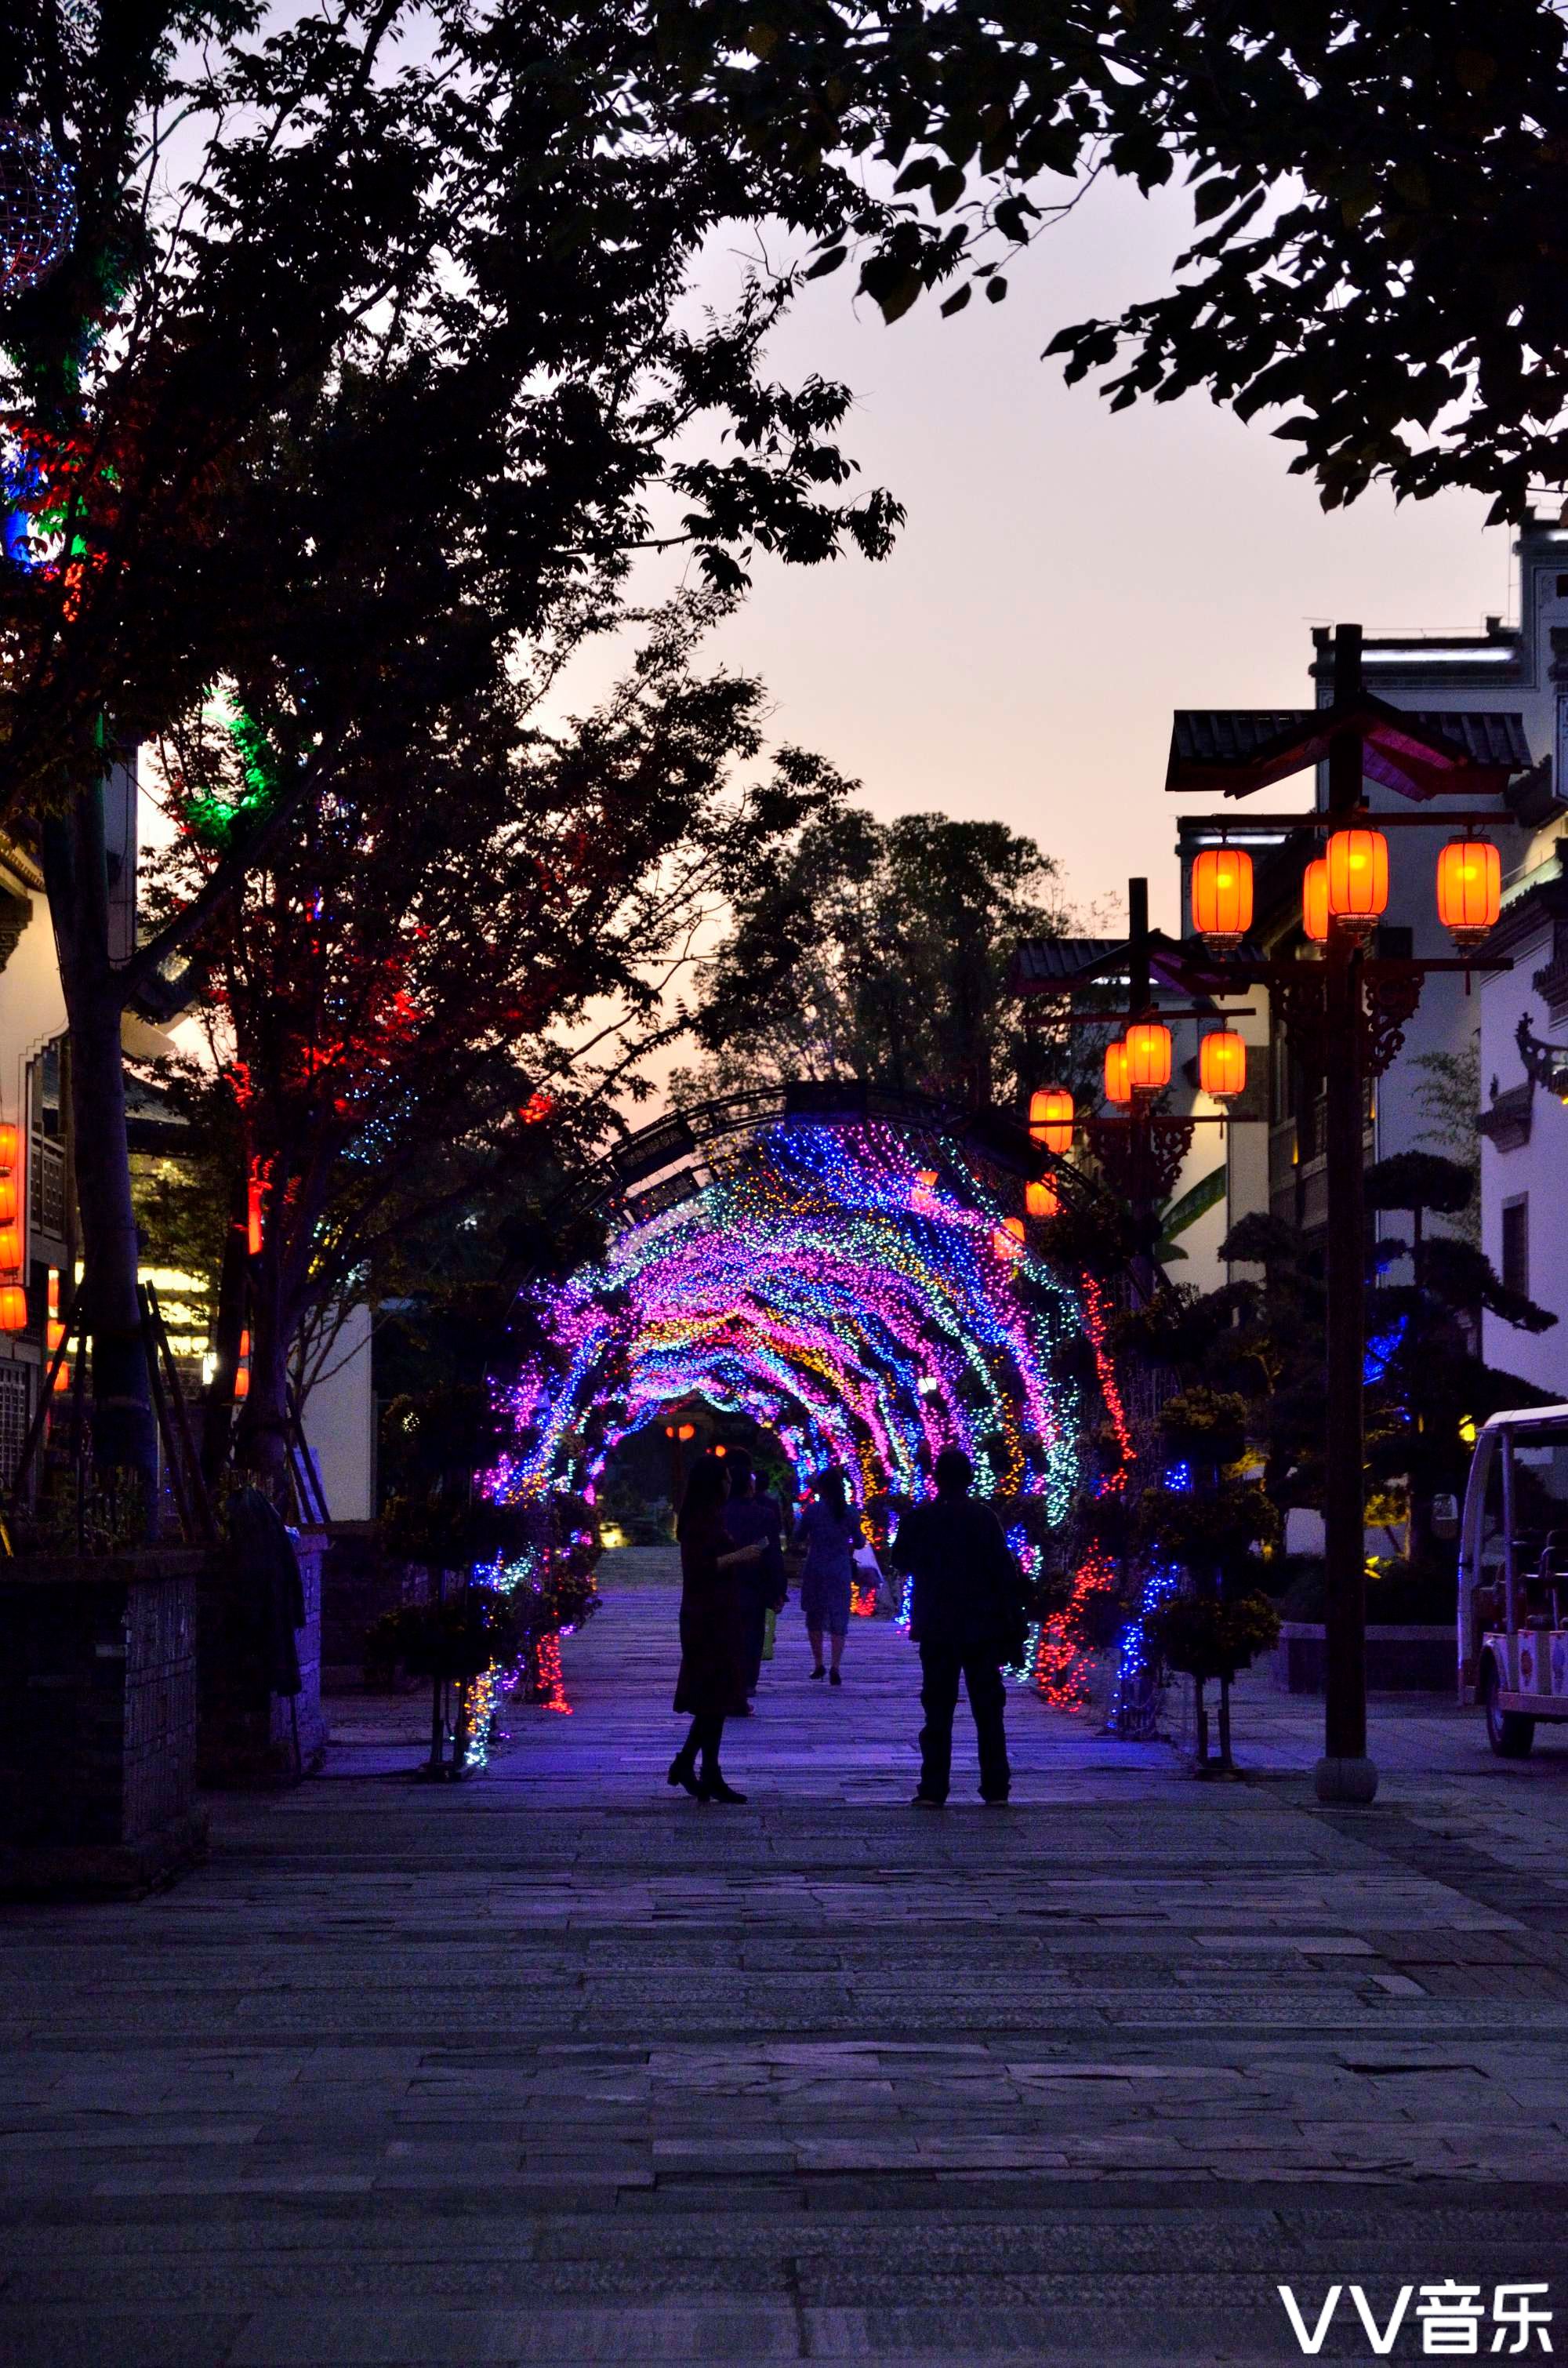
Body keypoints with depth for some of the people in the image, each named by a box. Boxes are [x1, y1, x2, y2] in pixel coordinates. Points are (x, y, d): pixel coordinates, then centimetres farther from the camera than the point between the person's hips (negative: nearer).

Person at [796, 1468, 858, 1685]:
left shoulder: (812, 1510, -6)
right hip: (841, 1570, 1)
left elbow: (799, 1538, 2)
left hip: (816, 1568, -1)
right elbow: (859, 1541, 7)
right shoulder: (849, 1512, -1)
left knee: (814, 1617, 15)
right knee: (839, 1620, 2)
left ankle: (818, 1665, 16)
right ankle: (835, 1668, -10)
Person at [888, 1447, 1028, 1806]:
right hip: (982, 1628, 0)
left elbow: (900, 1560, 10)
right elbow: (1005, 1574, -7)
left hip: (936, 1629, 0)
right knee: (988, 1710, 8)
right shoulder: (984, 1518, -7)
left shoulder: (918, 1519, -5)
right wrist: (1014, 1627, -3)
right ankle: (995, 1788, 8)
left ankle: (933, 1789, 1)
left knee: (937, 1710, 5)